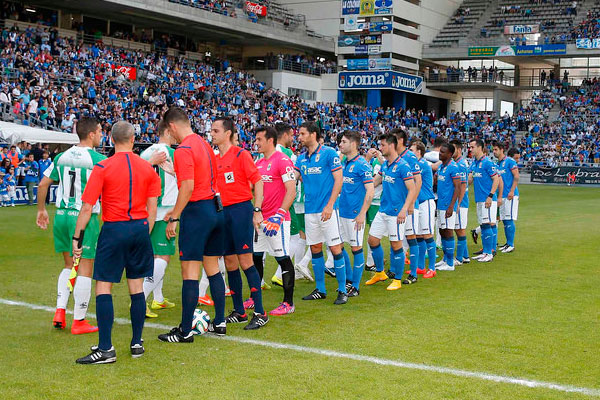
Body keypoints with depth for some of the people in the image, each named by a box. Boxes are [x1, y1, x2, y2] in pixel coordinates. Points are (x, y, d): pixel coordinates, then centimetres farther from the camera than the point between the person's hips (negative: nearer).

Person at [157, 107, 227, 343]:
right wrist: (177, 210, 23)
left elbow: (188, 187, -20)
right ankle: (219, 323, 20)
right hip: (216, 208, 9)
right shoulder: (204, 144, 14)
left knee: (190, 272, -4)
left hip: (197, 212, -9)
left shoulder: (184, 149, -13)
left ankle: (185, 331, 1)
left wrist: (175, 218, -15)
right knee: (212, 268, 15)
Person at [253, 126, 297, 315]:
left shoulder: (282, 161, -11)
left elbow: (291, 191, -18)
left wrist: (279, 215, -26)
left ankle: (288, 303, 3)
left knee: (283, 259, -3)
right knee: (255, 257, 13)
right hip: (260, 219, 9)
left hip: (277, 219, -9)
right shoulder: (258, 163, 15)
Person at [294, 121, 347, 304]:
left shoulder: (329, 153, -7)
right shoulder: (301, 158, 12)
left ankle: (342, 290, 4)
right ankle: (320, 289, 20)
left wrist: (330, 205, -16)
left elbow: (339, 179, -10)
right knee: (315, 248, 10)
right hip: (310, 210, 6)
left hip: (327, 209, -6)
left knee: (335, 247, -4)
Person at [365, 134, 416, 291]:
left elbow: (412, 190, -16)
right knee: (373, 240, 10)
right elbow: (373, 182, 24)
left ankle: (397, 280, 13)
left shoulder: (402, 166, -14)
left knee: (396, 245, 0)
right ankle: (380, 273, 27)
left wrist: (404, 210, -23)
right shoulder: (384, 165, 11)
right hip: (383, 211, 8)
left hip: (396, 212, -8)